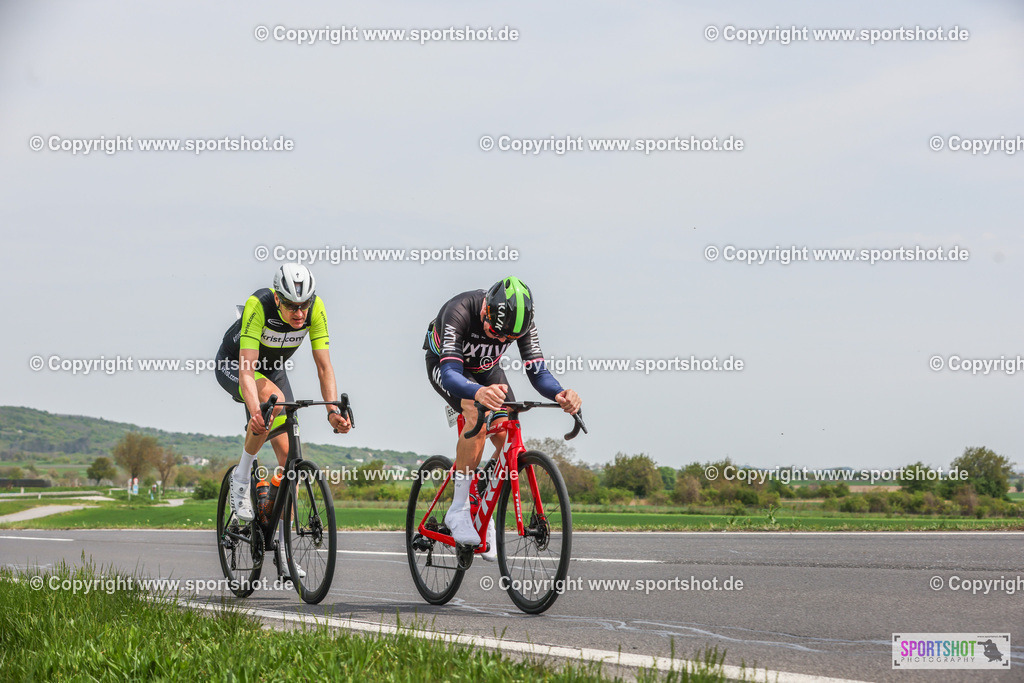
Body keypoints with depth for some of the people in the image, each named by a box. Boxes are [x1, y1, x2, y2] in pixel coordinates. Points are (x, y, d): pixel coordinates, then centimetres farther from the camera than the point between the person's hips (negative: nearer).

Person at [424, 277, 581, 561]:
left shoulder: (522, 320, -28)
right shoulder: (460, 311, -40)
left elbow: (537, 371, -30)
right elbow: (450, 373, -49)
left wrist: (559, 394, -52)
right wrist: (479, 393, -70)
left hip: (486, 368, 5)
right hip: (444, 364, -5)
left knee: (506, 437, -14)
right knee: (479, 418, -33)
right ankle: (458, 511, -24)